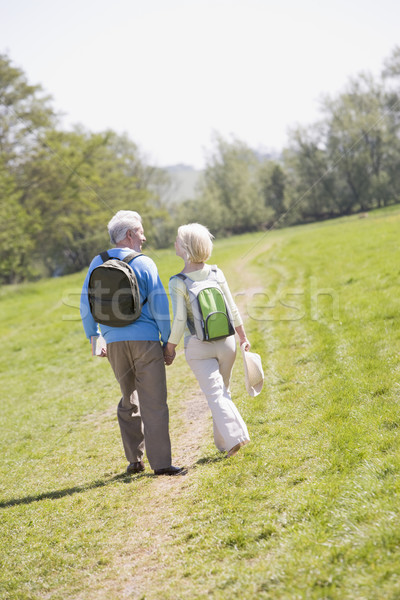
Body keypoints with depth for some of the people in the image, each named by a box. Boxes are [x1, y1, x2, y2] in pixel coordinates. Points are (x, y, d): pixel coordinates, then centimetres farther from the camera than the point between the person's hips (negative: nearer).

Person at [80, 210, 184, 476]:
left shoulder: (98, 263, 7)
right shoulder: (144, 263, -4)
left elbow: (86, 303, 10)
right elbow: (159, 305, -5)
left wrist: (93, 337, 18)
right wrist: (168, 342, 2)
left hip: (114, 343, 4)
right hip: (145, 340, -4)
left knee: (129, 401, 19)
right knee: (154, 404, -1)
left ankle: (134, 460, 20)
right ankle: (161, 462, -3)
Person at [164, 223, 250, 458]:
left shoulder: (177, 283, -13)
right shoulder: (217, 274, -1)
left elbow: (179, 321, -13)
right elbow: (232, 310, 4)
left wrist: (170, 348, 0)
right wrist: (243, 336, 16)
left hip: (198, 346, -4)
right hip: (226, 342, 4)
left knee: (215, 394, 0)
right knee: (223, 391, 17)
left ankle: (234, 436, -14)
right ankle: (223, 442, 23)